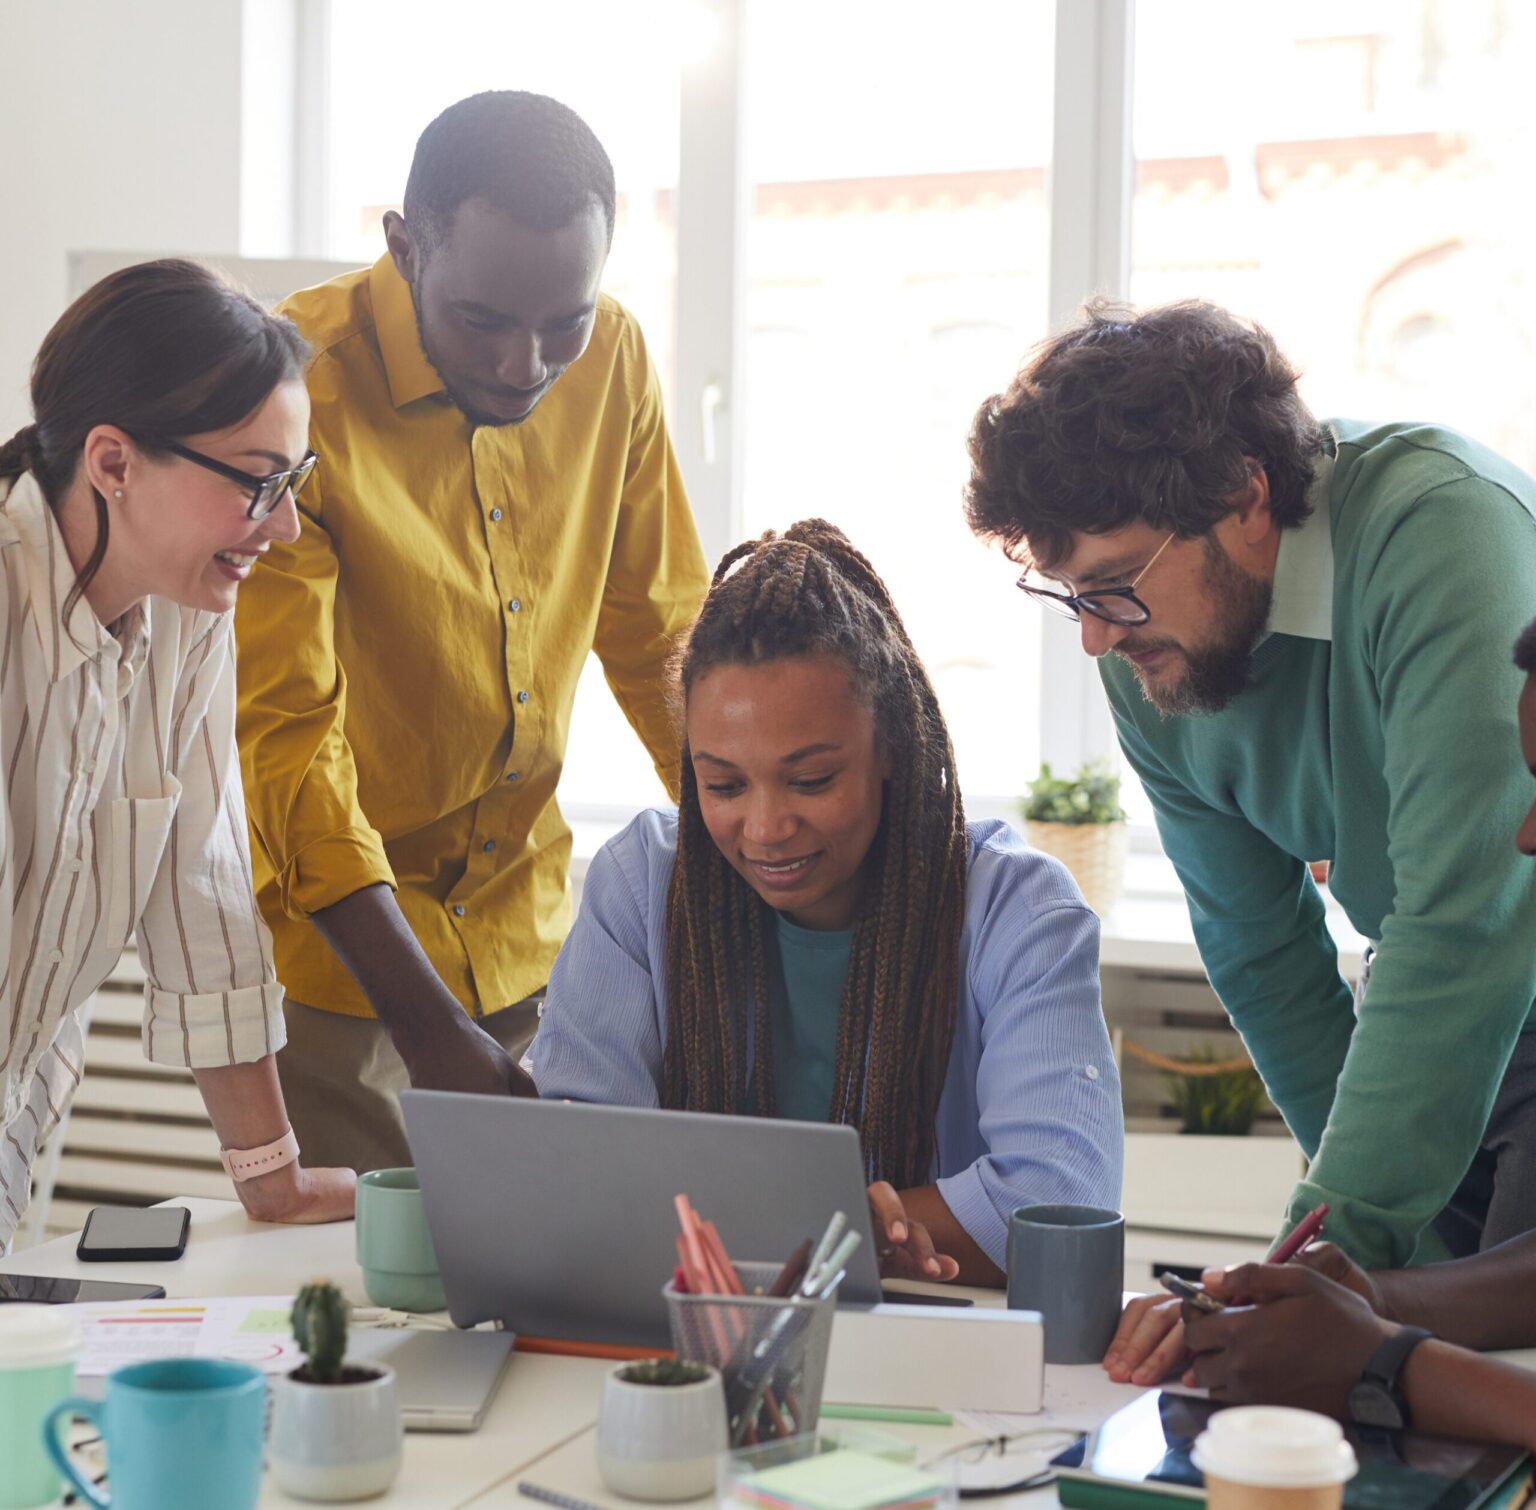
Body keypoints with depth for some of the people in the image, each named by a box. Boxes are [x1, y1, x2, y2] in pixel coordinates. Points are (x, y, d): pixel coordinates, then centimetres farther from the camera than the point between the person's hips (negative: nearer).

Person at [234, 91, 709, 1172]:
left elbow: (662, 637, 10)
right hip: (327, 936, -4)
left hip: (525, 925, 5)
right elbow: (284, 742, -23)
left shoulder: (612, 360, -3)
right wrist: (433, 1030, -29)